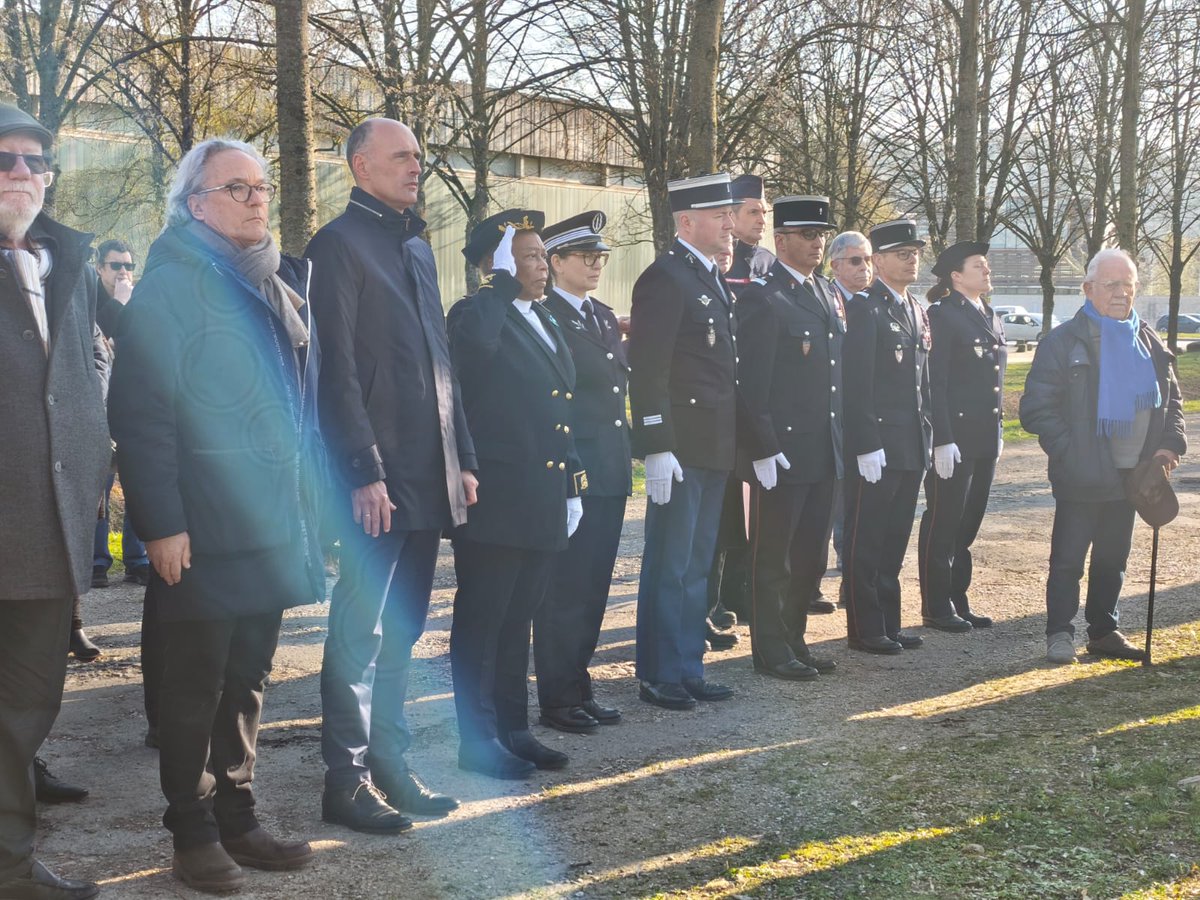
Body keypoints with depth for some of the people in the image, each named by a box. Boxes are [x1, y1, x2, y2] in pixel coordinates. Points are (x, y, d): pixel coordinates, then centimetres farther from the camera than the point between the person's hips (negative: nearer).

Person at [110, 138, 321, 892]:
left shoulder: (284, 284, 14)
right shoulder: (171, 284, -7)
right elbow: (142, 412, -13)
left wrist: (310, 504, 13)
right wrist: (162, 522, -19)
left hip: (275, 521, 7)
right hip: (205, 528, -7)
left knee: (247, 680, 13)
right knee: (197, 683, 2)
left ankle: (237, 820, 22)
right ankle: (194, 835, 13)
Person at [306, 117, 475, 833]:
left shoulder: (417, 246, 18)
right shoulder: (340, 245, -7)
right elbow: (339, 369, -14)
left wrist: (463, 458, 15)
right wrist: (365, 472, -19)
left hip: (430, 472, 8)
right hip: (378, 475, -8)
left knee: (403, 629, 14)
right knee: (361, 628, -2)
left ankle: (390, 764, 23)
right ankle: (346, 781, 6)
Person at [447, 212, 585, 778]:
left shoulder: (546, 323, 17)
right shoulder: (476, 314, -8)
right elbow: (474, 341, -35)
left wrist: (572, 486, 18)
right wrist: (503, 280, -22)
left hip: (543, 503, 8)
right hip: (494, 500, -8)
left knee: (518, 621, 15)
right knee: (481, 623, 1)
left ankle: (513, 730, 25)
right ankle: (478, 741, 10)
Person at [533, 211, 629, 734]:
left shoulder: (605, 317, 17)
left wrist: (626, 459, 17)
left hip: (609, 475, 8)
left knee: (593, 590, 13)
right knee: (564, 589, -1)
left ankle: (578, 691, 23)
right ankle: (558, 700, 8)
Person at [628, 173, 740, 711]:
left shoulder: (715, 280, 16)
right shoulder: (664, 279, -12)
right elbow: (647, 373, -17)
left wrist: (731, 444, 17)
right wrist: (656, 450, -22)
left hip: (714, 449, 9)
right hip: (681, 449, -9)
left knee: (697, 567, 14)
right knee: (669, 566, 0)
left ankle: (689, 670, 22)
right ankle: (660, 676, 9)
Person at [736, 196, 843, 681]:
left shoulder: (827, 297, 15)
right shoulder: (762, 299, -12)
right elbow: (751, 383, -16)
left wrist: (841, 441, 15)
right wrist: (763, 449, -19)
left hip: (824, 454, 8)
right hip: (781, 452, -8)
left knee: (810, 557, 14)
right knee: (773, 558, 3)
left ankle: (794, 639, 26)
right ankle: (771, 650, 13)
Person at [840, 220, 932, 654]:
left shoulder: (917, 310, 16)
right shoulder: (865, 308, -11)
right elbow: (856, 384, -16)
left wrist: (926, 436, 14)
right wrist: (867, 446, -19)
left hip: (911, 447, 8)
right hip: (876, 446, -8)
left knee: (895, 539, 14)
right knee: (866, 541, 1)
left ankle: (889, 623, 22)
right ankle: (865, 629, 8)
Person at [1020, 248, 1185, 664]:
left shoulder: (1148, 342, 10)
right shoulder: (1063, 342, -8)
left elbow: (1170, 399, 17)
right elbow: (1037, 408, -11)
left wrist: (1170, 443, 1)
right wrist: (1068, 452, -18)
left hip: (1129, 475, 6)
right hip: (1081, 478, -6)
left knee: (1113, 559, 15)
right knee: (1068, 559, 0)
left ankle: (1104, 631, 25)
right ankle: (1060, 633, 9)